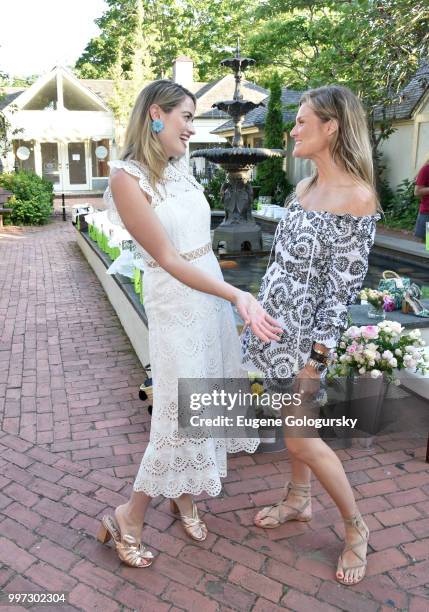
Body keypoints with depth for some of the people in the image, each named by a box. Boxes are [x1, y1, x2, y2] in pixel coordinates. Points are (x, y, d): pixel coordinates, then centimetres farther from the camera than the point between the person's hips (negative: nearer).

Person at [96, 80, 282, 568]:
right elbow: (168, 259, -19)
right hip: (176, 303, -8)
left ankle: (184, 495, 34)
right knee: (182, 414, -2)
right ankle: (129, 517, 20)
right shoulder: (127, 177, -15)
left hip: (214, 293, 8)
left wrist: (233, 297, 14)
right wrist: (238, 297, -25)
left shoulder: (180, 168, 8)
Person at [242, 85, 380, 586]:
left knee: (299, 437, 2)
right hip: (274, 319, 8)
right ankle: (298, 501, 41)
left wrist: (315, 357, -17)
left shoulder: (357, 197, -16)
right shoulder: (304, 186, 8)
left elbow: (344, 286, -18)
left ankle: (355, 526, 24)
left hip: (303, 329, -8)